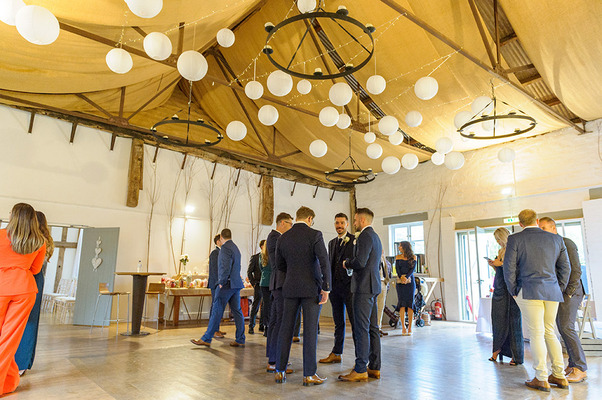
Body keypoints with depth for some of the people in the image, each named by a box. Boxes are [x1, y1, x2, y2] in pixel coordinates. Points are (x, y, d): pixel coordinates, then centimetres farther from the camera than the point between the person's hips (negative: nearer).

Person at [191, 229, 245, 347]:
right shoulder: (235, 248, 17)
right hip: (236, 284, 9)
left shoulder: (225, 247, -11)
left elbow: (226, 266, -20)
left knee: (217, 311, -2)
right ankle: (240, 340, 11)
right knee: (237, 311, 8)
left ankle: (206, 339, 5)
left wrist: (221, 282, -13)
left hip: (227, 284, -9)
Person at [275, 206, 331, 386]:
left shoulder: (283, 238, 5)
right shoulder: (314, 235, -9)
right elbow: (324, 262, -15)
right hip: (311, 288, -4)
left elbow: (279, 265, 14)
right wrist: (326, 288, -11)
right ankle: (309, 374, 8)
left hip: (290, 288, 4)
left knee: (286, 328, 10)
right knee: (310, 330, 2)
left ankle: (280, 371, 18)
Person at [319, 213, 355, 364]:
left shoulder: (355, 240, -3)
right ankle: (336, 354, 24)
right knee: (338, 322, 14)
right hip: (335, 287, 6)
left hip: (349, 285, -6)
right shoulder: (331, 243, 17)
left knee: (355, 321, -1)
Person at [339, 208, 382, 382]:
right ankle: (374, 368, 18)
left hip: (364, 286, -10)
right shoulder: (375, 236, 19)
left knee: (361, 329, -6)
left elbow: (360, 262, -23)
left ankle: (360, 370, -1)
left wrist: (347, 263, -5)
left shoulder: (365, 236, -12)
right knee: (372, 328, 12)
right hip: (373, 285, 10)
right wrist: (352, 264, 18)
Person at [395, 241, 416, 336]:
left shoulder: (413, 257, 6)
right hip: (400, 282, 1)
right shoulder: (398, 257, 11)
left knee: (410, 304, -4)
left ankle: (410, 328, 0)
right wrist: (401, 277, -18)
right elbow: (397, 269, 1)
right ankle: (403, 328, -3)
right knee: (402, 304, -5)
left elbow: (413, 268, -5)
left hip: (410, 281, -1)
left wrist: (406, 277, -21)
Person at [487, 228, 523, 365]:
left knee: (513, 320, -3)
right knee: (498, 319, 5)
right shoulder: (501, 251, 17)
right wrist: (493, 265, 3)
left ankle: (516, 355, 5)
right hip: (500, 289, 7)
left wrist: (501, 264, -15)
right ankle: (498, 349, 14)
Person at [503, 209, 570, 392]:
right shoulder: (556, 239, 9)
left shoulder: (514, 239, -4)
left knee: (536, 334, -1)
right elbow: (565, 267, 12)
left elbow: (509, 268, -7)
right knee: (549, 332, 16)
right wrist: (558, 291, 18)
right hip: (552, 292, 5)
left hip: (529, 291, -5)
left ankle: (541, 379, 4)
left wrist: (514, 292, 4)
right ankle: (559, 376, 20)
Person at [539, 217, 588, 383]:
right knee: (563, 329, 8)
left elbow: (576, 270, -13)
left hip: (569, 292, -8)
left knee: (566, 327, -12)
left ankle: (581, 369, -4)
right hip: (556, 293, 8)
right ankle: (573, 364, 17)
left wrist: (568, 293, -14)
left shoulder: (567, 243, -9)